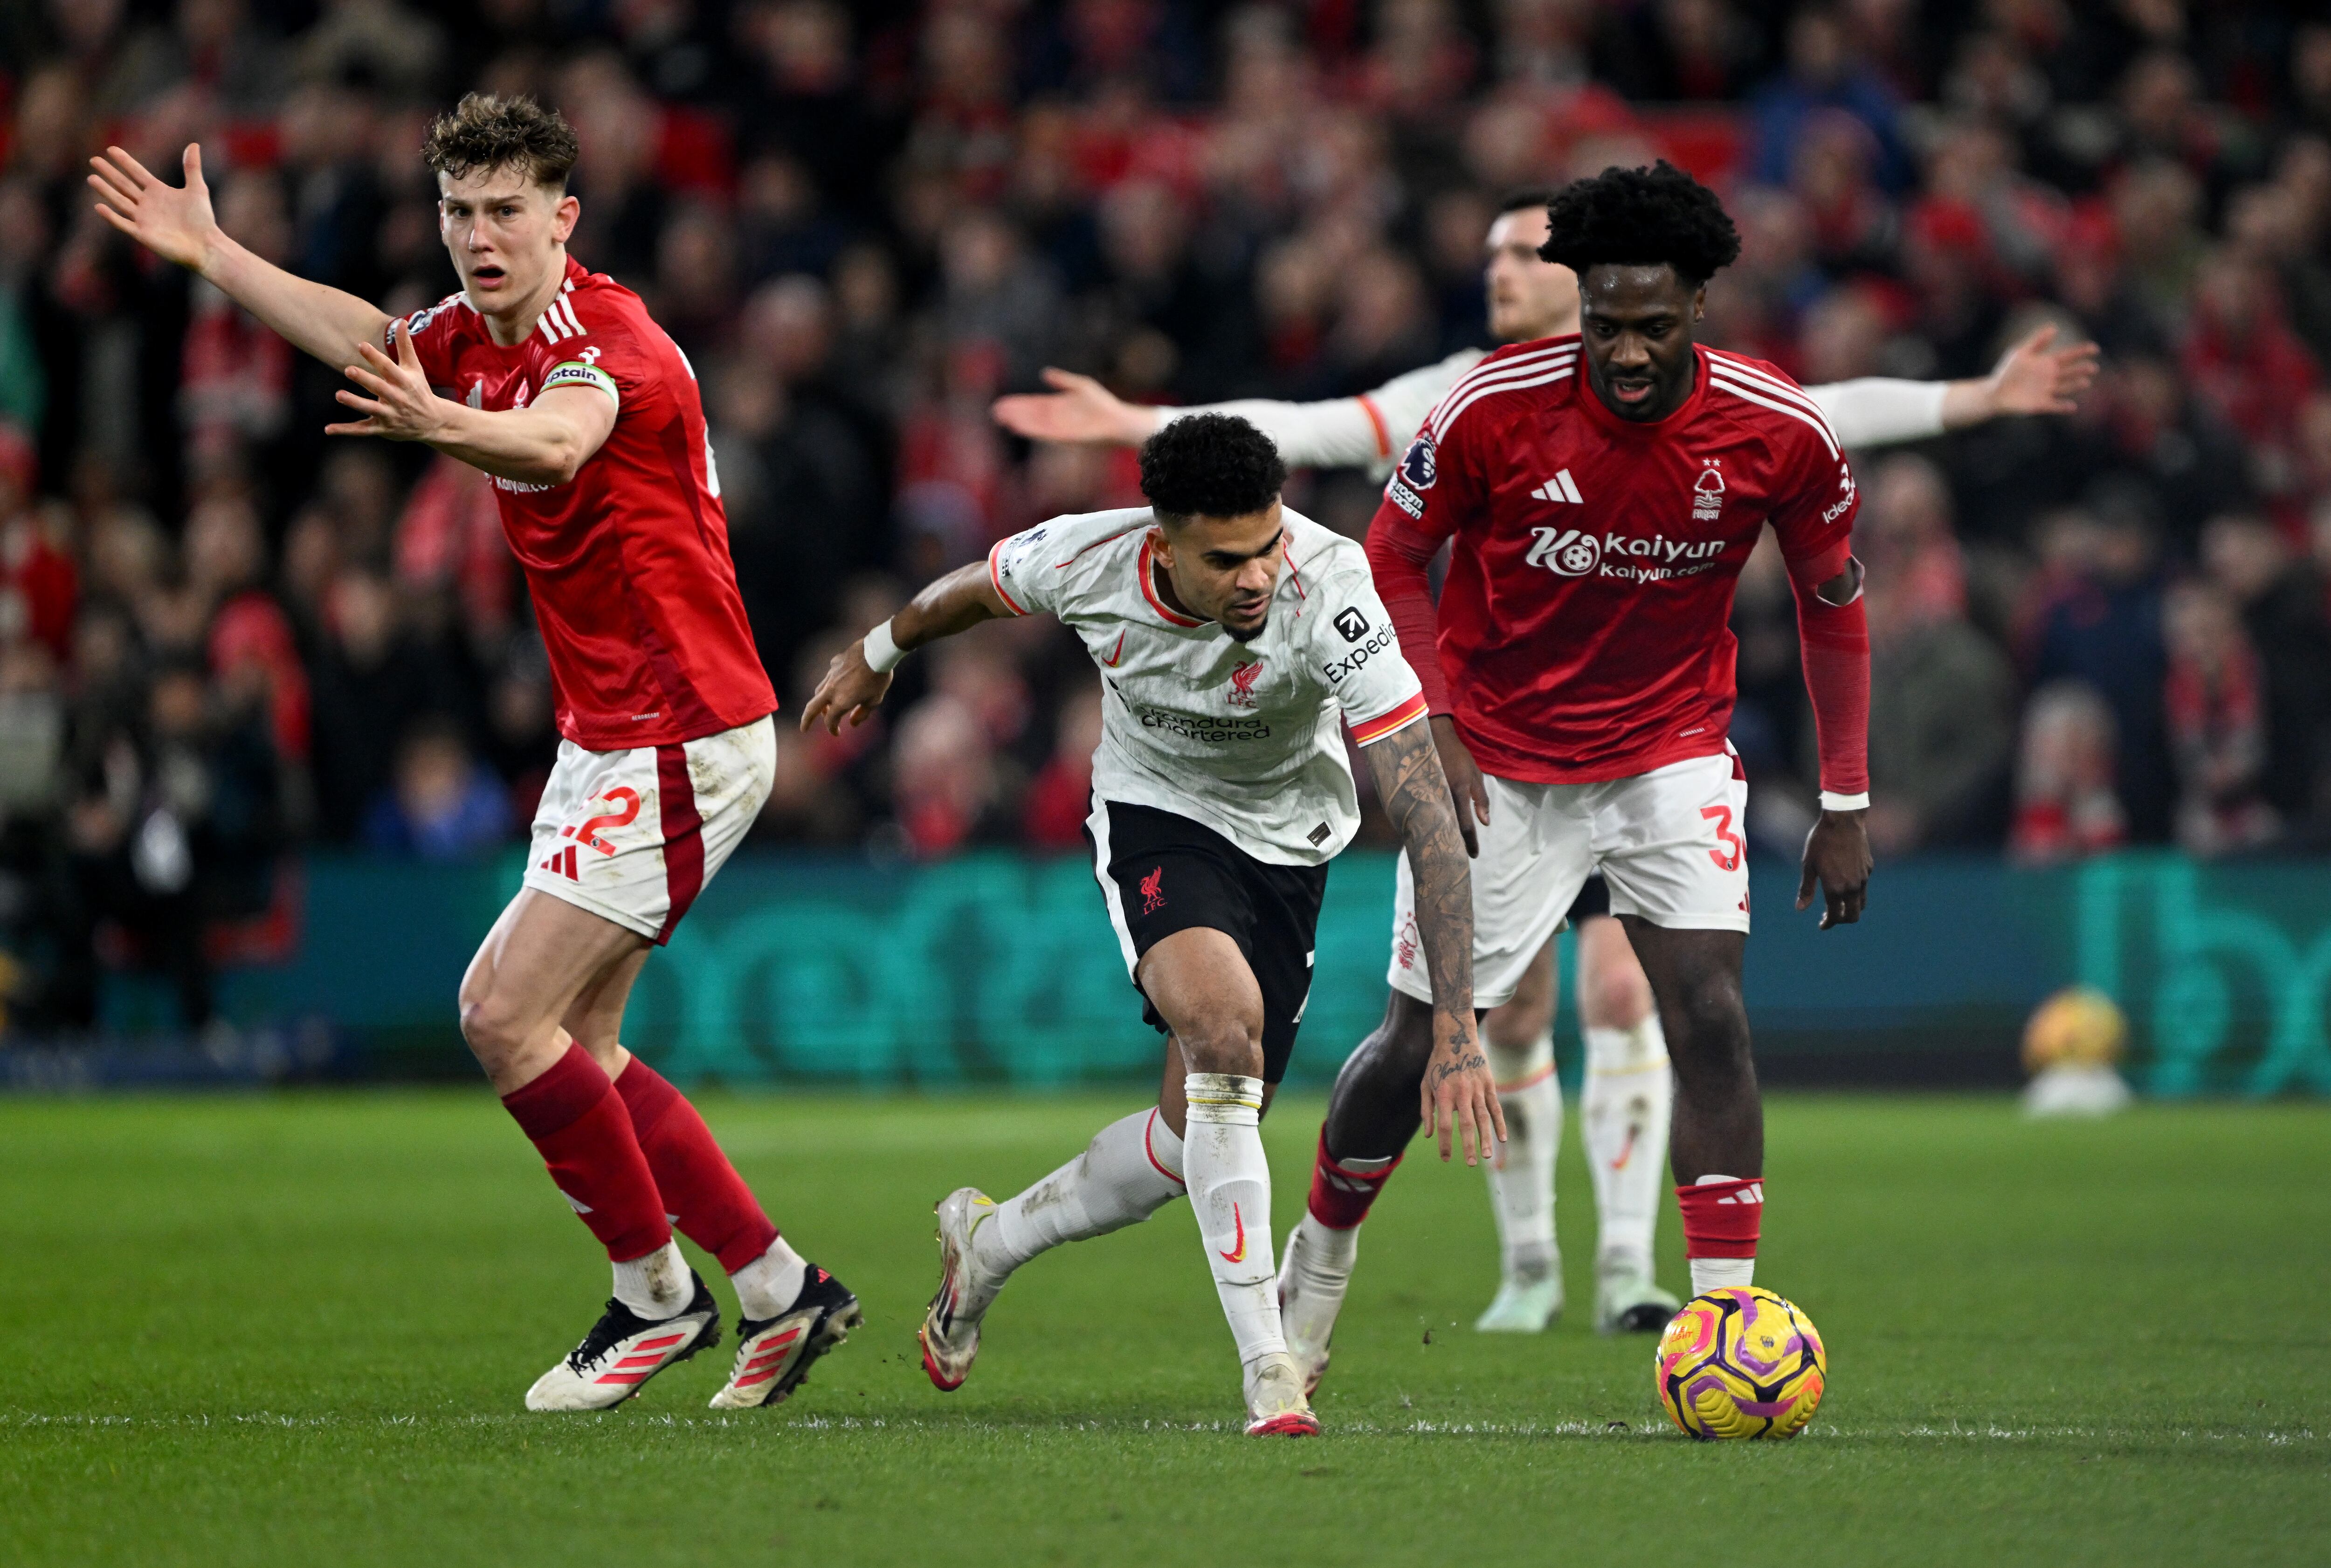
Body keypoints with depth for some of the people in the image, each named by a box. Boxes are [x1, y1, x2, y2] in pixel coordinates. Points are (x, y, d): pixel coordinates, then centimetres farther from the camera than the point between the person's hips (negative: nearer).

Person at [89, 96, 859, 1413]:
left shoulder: (612, 338, -22)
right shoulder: (478, 335, 6)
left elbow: (558, 441, -45)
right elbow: (367, 336, 27)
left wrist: (447, 427, -66)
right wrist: (212, 253, 31)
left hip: (682, 738, -10)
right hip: (606, 742, 10)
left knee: (507, 1016, -13)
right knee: (567, 1042, 7)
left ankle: (657, 1294, 1)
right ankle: (780, 1286, 14)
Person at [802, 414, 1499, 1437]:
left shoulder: (1329, 593, -35)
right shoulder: (1087, 559, -27)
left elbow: (1426, 815, -37)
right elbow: (976, 590, 0)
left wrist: (1455, 1026, -44)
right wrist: (879, 654, 20)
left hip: (1288, 842, 1)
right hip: (1154, 815, -1)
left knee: (1199, 1139, 2)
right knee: (1223, 1023, -30)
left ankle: (988, 1243, 32)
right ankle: (1266, 1369, -28)